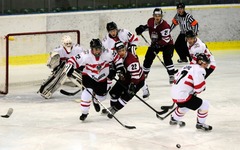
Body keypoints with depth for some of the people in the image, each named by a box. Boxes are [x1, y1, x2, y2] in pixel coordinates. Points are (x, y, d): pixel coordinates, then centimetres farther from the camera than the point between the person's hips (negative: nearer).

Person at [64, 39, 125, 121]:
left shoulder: (107, 53, -24)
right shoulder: (86, 56, -30)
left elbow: (116, 57, -5)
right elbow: (73, 60, -25)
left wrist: (120, 68, -4)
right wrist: (69, 68, -40)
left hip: (102, 78, 3)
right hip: (89, 76, -3)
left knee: (101, 97, 13)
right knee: (88, 91, -25)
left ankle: (95, 97, 54)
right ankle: (84, 112, -7)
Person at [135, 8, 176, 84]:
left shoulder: (164, 26, -31)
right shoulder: (150, 21, -11)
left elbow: (166, 40, -33)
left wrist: (157, 44, -40)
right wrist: (142, 27, -1)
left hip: (167, 44, -6)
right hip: (155, 43, 6)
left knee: (167, 58, -25)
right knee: (148, 58, 5)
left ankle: (172, 76, -20)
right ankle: (144, 74, 25)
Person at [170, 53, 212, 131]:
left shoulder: (187, 66, 16)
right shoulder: (199, 70, -12)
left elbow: (177, 79, 21)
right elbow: (199, 87, -20)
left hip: (174, 94, 10)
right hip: (183, 96, -10)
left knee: (184, 106, 39)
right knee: (204, 105, 1)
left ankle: (174, 119, 55)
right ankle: (200, 124, 14)